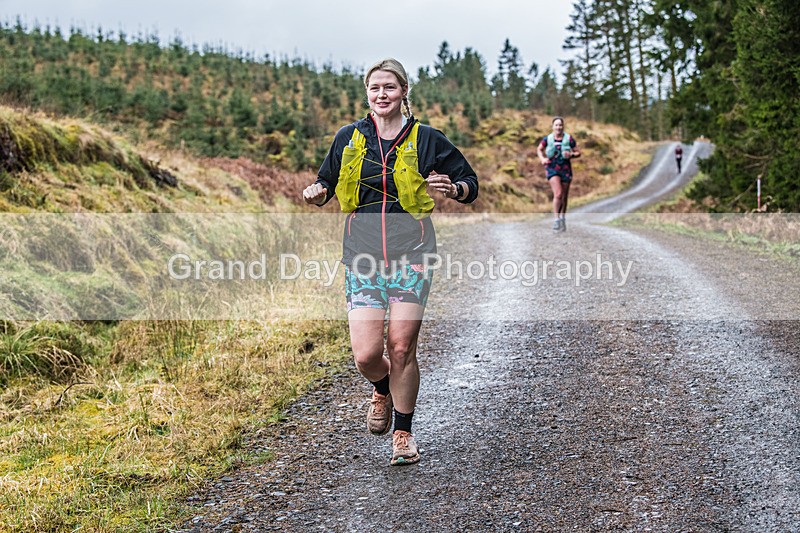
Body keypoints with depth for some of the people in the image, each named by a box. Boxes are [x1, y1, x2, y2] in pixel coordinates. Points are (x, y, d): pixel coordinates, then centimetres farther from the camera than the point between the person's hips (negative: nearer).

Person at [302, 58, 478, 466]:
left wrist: (453, 189, -13)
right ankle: (383, 390, 31)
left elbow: (471, 183, 10)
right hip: (362, 257, 2)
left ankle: (403, 433, 17)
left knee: (401, 349, -5)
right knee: (366, 355, -7)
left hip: (411, 255, -1)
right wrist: (317, 192, -2)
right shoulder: (349, 138, 9)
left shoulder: (426, 139, 3)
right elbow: (327, 181, 22)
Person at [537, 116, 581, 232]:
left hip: (565, 169, 1)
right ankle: (556, 220, -11)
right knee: (558, 194, -19)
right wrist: (542, 158, -4)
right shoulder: (547, 139, -3)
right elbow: (539, 149, 14)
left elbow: (578, 152, 1)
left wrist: (571, 155, -19)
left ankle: (563, 219, 30)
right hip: (552, 169, -1)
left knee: (564, 197, 11)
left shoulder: (569, 139, -6)